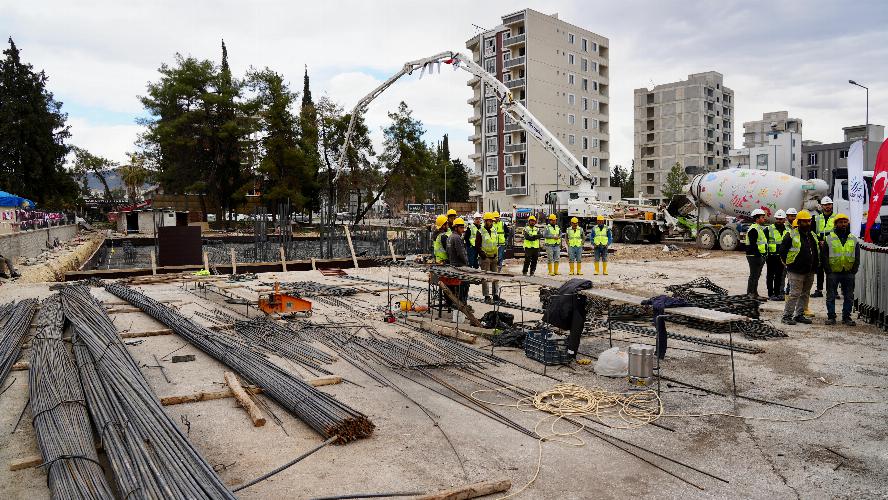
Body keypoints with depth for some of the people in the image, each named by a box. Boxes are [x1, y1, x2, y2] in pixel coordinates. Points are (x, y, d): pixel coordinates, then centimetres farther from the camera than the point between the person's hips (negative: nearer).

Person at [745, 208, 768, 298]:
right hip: (754, 256, -10)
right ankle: (750, 293, -1)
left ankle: (754, 293, 23)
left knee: (757, 275, 15)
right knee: (753, 275, -6)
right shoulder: (753, 229, -16)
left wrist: (764, 254, 19)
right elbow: (753, 244, -21)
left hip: (760, 256, 10)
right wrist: (759, 255, -22)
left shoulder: (760, 228, 19)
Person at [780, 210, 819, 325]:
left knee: (805, 294, 12)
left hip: (810, 272, 7)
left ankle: (799, 315, 21)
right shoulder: (791, 235, -8)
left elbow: (817, 250, 26)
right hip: (796, 272, -7)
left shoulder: (813, 235, 14)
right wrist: (788, 262, -5)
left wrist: (816, 264, 17)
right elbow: (782, 250, -6)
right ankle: (787, 316, -2)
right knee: (794, 294, -9)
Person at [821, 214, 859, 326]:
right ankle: (831, 317, 12)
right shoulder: (829, 239, -1)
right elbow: (824, 257, -2)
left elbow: (857, 257, 9)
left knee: (849, 297, 8)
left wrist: (853, 270, -1)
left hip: (849, 273, 3)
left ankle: (846, 317, 17)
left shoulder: (853, 240, 9)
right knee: (831, 296, 3)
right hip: (833, 273, -3)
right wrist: (828, 270, -8)